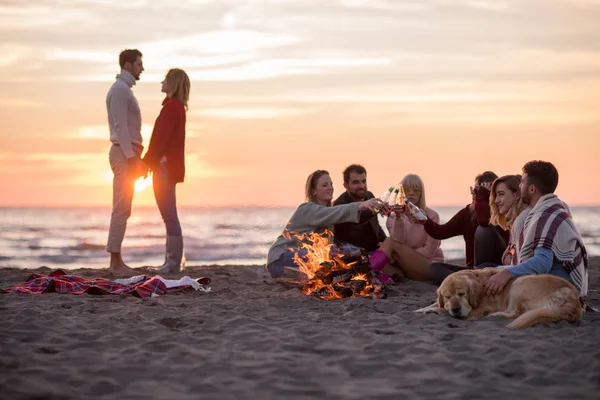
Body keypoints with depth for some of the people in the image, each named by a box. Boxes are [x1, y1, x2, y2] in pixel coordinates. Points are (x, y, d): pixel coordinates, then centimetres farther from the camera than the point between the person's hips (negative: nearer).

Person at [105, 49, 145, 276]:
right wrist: (131, 158, -23)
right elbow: (120, 127, -20)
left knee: (123, 209, 9)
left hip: (127, 156, 11)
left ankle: (116, 261, 9)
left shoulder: (124, 91, 22)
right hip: (124, 155, -11)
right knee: (122, 209, -10)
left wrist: (137, 159, 22)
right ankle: (116, 262, -10)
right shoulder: (120, 89, -13)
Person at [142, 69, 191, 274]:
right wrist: (149, 161, 18)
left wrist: (147, 162, -16)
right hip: (170, 166, 11)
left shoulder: (171, 107, -13)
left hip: (165, 166, -11)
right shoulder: (177, 107, 17)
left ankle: (173, 263, -9)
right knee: (169, 216, 11)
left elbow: (161, 139, -19)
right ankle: (171, 261, 14)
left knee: (170, 216, -9)